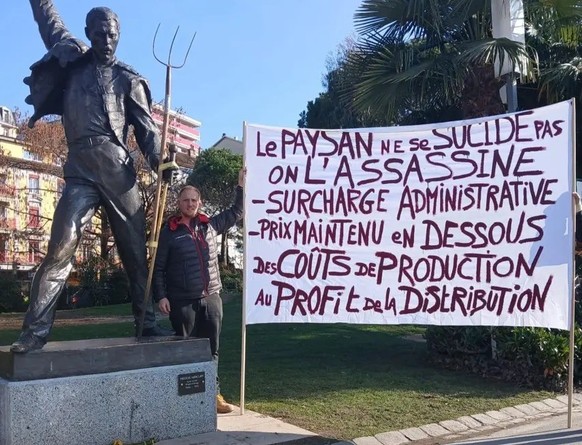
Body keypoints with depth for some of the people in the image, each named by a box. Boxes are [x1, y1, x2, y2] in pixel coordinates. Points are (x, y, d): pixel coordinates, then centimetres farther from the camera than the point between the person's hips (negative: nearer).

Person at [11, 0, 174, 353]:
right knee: (61, 247, -13)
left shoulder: (128, 79, 12)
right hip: (80, 170, 0)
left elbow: (147, 128, 5)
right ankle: (36, 330, -13)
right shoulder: (73, 58, 17)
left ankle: (146, 322, 11)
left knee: (136, 250, 3)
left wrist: (159, 162, -11)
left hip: (118, 169, 0)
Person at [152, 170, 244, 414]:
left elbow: (236, 213, 24)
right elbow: (158, 267, 0)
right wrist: (161, 295, -9)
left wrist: (241, 186, 18)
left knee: (211, 349, 8)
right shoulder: (169, 232, -1)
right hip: (183, 302, -4)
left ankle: (214, 393, 15)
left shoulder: (210, 225, 11)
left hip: (211, 299, 4)